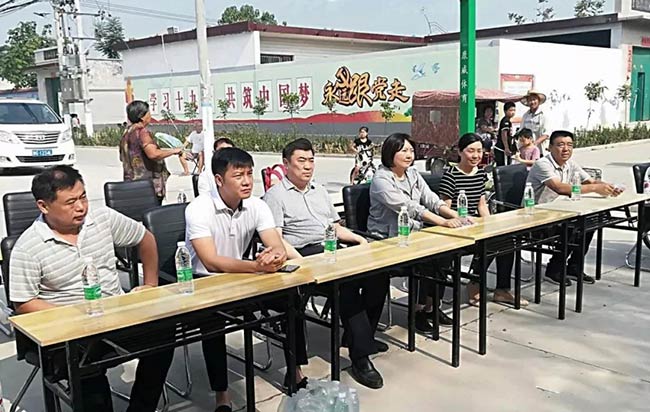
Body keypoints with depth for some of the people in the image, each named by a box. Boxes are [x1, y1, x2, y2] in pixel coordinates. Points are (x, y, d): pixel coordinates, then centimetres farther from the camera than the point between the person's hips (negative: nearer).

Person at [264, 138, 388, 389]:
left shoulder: (319, 191, 28)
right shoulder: (276, 195, 4)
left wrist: (357, 238, 10)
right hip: (305, 254, -7)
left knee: (378, 271, -19)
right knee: (349, 279, -33)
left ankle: (359, 336, -4)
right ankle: (360, 356, -28)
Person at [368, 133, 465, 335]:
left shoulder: (413, 174, 11)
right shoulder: (381, 180, -14)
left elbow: (431, 199, 1)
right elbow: (410, 207, -25)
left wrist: (454, 215, -17)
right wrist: (443, 221, -32)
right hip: (387, 240, -7)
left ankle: (431, 306, 0)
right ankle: (419, 310, -7)